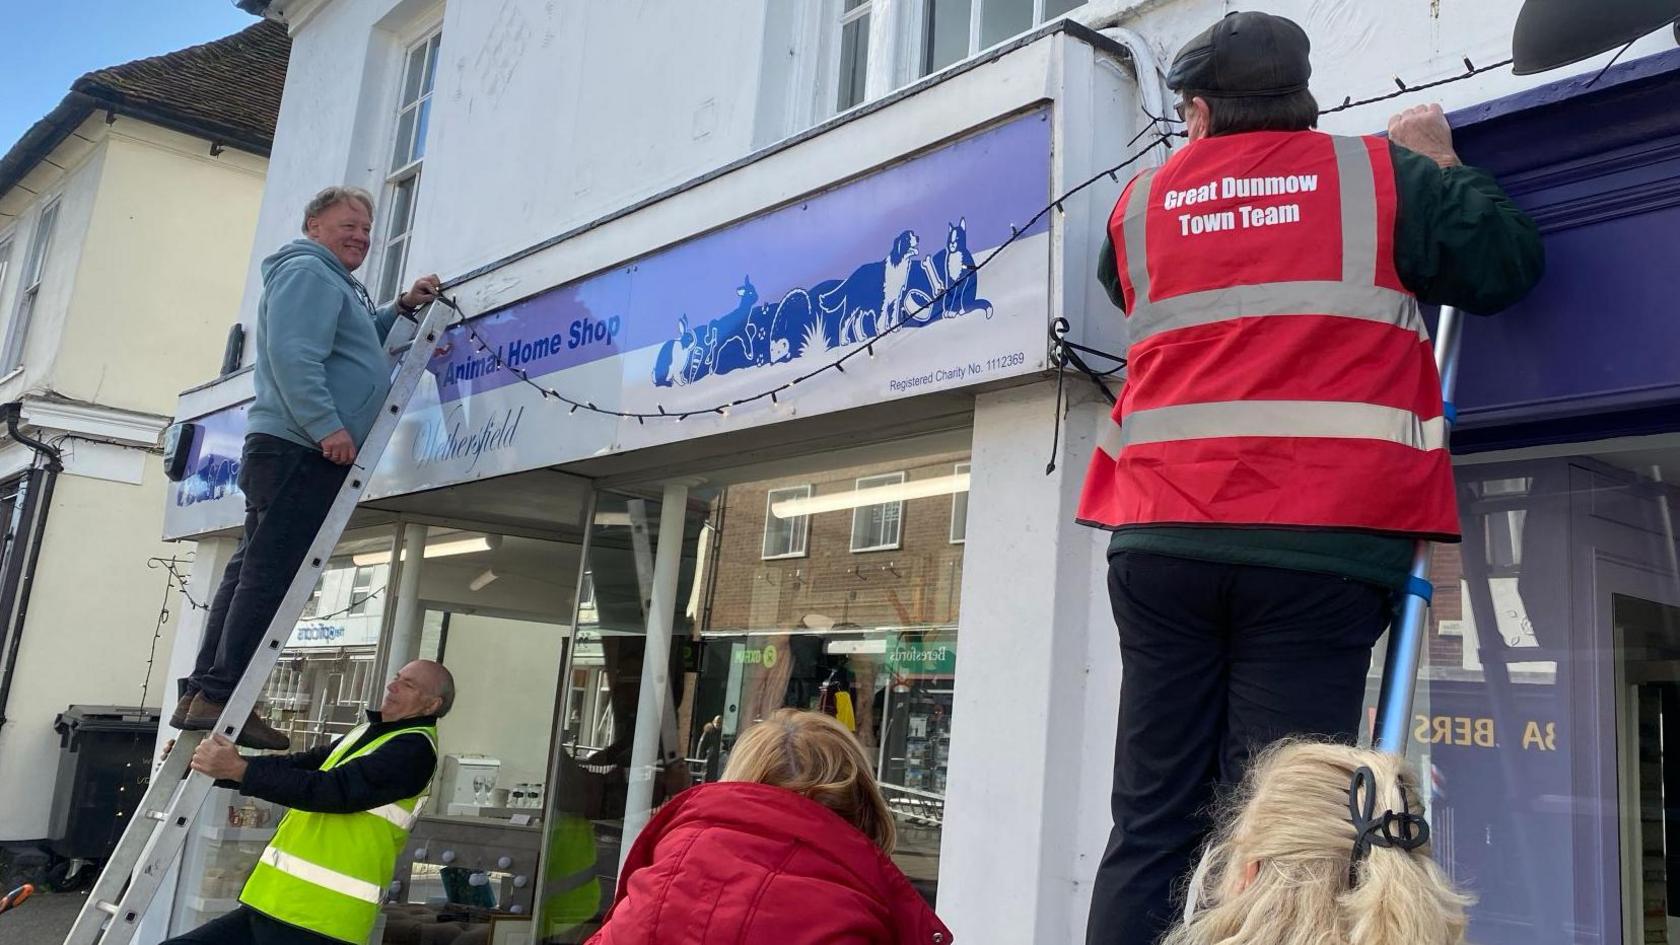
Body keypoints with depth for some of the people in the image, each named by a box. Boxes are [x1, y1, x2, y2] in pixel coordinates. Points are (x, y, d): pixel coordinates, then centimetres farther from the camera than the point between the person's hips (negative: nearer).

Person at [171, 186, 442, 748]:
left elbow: (359, 343, 41)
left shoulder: (335, 282, 29)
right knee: (268, 575, -13)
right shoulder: (308, 271, -6)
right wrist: (327, 425, -25)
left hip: (294, 452, 11)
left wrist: (403, 309, 28)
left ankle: (202, 695, 11)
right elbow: (294, 355, -20)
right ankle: (220, 697, -13)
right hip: (300, 449, -11)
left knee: (253, 572, 8)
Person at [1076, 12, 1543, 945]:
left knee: (1151, 828, 6)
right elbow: (1508, 261, 13)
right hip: (1320, 548, -2)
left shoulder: (1139, 203, 15)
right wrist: (1439, 163, 29)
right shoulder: (1382, 173, 9)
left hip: (1162, 539, 2)